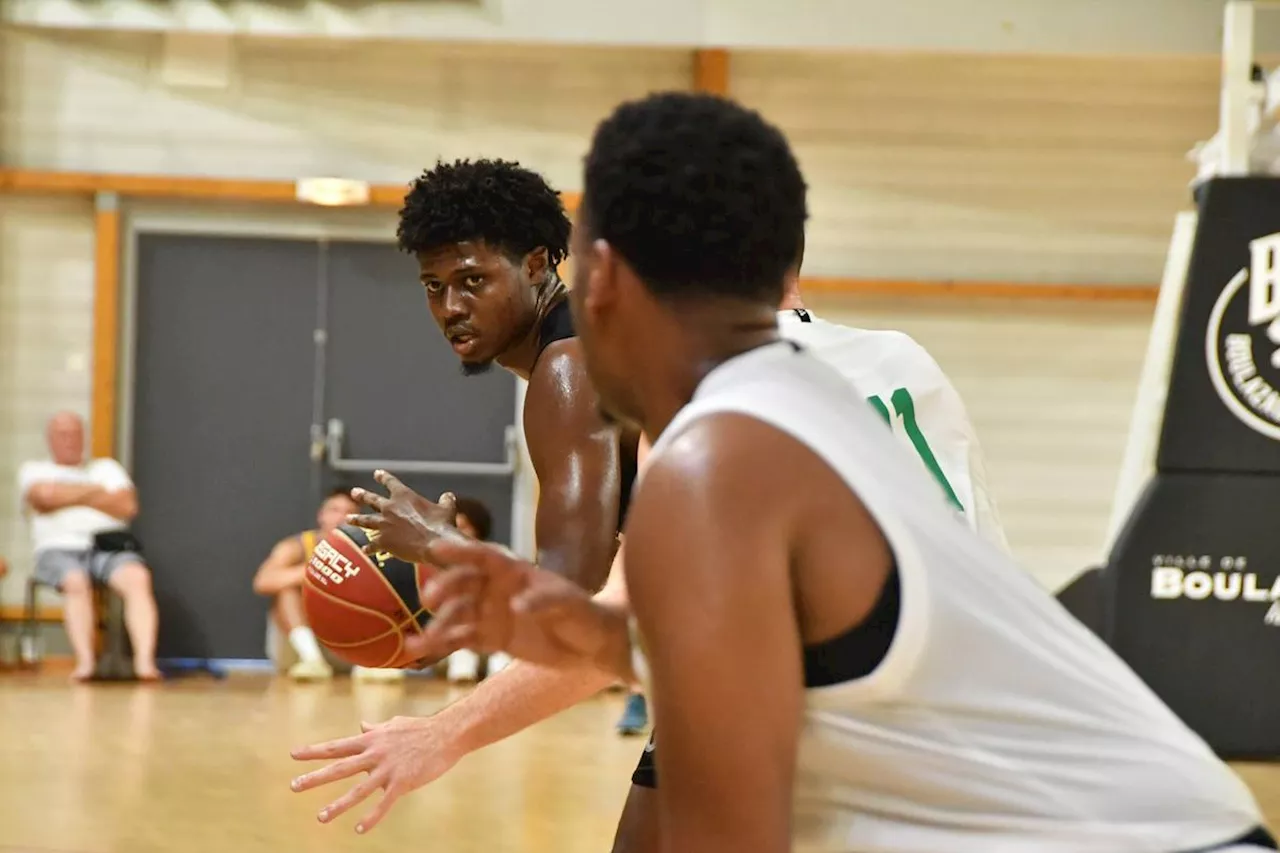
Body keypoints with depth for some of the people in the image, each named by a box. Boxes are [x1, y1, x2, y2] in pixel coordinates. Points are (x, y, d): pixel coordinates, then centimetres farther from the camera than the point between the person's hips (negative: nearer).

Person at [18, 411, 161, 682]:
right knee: (76, 582, -38)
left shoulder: (107, 467, 25)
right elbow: (44, 496, -4)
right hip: (60, 549, -1)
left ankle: (145, 661, -45)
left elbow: (127, 506, 7)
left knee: (137, 578, -32)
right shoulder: (34, 470, 20)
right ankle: (85, 662, -45)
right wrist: (95, 491, 6)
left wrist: (70, 495, 4)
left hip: (110, 547, 1)